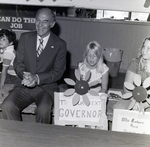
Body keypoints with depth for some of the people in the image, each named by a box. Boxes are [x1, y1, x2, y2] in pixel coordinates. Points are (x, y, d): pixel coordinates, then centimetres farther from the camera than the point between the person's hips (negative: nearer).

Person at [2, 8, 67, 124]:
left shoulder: (60, 44, 1)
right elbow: (18, 63, 7)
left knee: (44, 110, -32)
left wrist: (37, 78, -19)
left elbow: (58, 71, -3)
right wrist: (25, 75, -16)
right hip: (24, 85, 2)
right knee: (7, 106, -26)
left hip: (46, 88, -2)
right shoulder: (25, 38, 8)